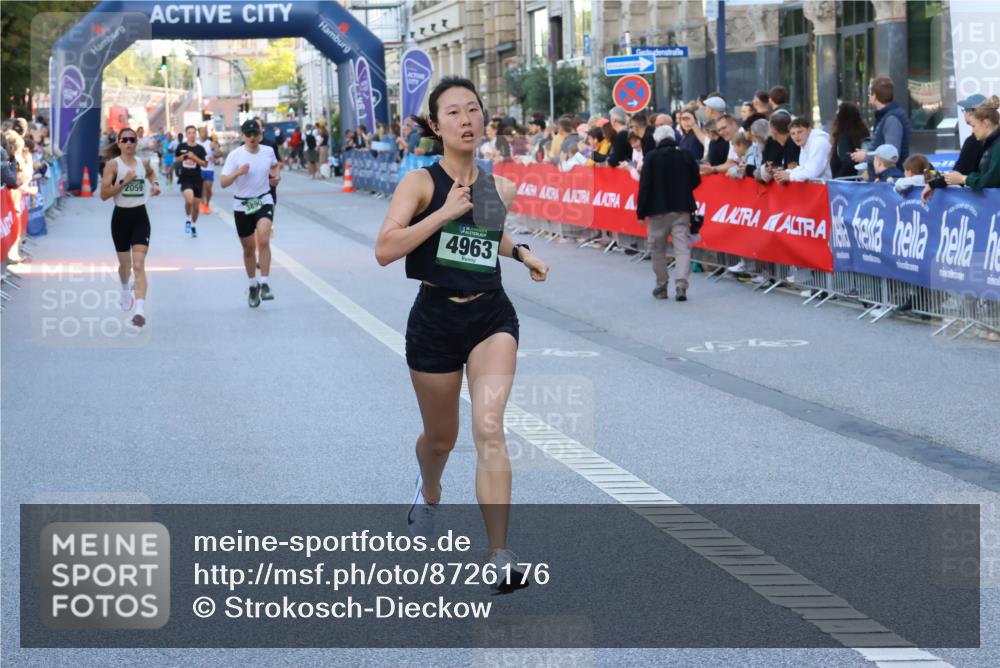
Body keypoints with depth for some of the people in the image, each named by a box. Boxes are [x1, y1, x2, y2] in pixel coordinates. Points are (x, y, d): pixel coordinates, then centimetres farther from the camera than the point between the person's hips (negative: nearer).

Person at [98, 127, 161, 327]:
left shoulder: (143, 163, 4)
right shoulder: (113, 164, -7)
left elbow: (151, 173, 31)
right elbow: (104, 194, -13)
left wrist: (155, 184, 11)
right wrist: (123, 181, -21)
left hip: (140, 216, 1)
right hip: (121, 216, -1)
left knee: (139, 265, -13)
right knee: (125, 263, 17)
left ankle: (140, 310, -24)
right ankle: (126, 290, 52)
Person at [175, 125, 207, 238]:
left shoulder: (200, 148, -1)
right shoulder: (181, 146, 0)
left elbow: (205, 164, -4)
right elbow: (176, 159, 15)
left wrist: (194, 157, -15)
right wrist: (184, 156, -5)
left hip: (197, 178, 2)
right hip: (185, 178, -2)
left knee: (196, 205, 9)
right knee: (189, 199, -27)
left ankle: (194, 226, 31)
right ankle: (188, 219, -1)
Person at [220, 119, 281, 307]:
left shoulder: (268, 151, 0)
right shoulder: (235, 155, -9)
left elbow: (275, 165, 24)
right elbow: (223, 182, -12)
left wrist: (276, 175, 3)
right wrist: (237, 172, -29)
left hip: (264, 201, 0)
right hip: (242, 205, 0)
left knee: (263, 241, -23)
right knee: (248, 249, 10)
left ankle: (264, 284, -21)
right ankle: (253, 286, 30)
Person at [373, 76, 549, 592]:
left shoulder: (501, 188, 5)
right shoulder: (421, 183, -8)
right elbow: (385, 249, -21)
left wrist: (520, 252, 8)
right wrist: (445, 212, -24)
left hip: (491, 317, 1)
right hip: (435, 320, -1)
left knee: (489, 427, -20)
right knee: (440, 438, 16)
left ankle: (498, 554, -22)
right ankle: (429, 491, 54)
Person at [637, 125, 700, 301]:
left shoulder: (652, 157, -8)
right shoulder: (686, 156, -1)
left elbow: (645, 185, -9)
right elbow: (696, 181, 8)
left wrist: (641, 212, -3)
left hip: (658, 210, -1)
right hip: (682, 210, 2)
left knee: (658, 249, 12)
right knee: (682, 247, -1)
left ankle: (661, 287, 18)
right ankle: (681, 286, -15)